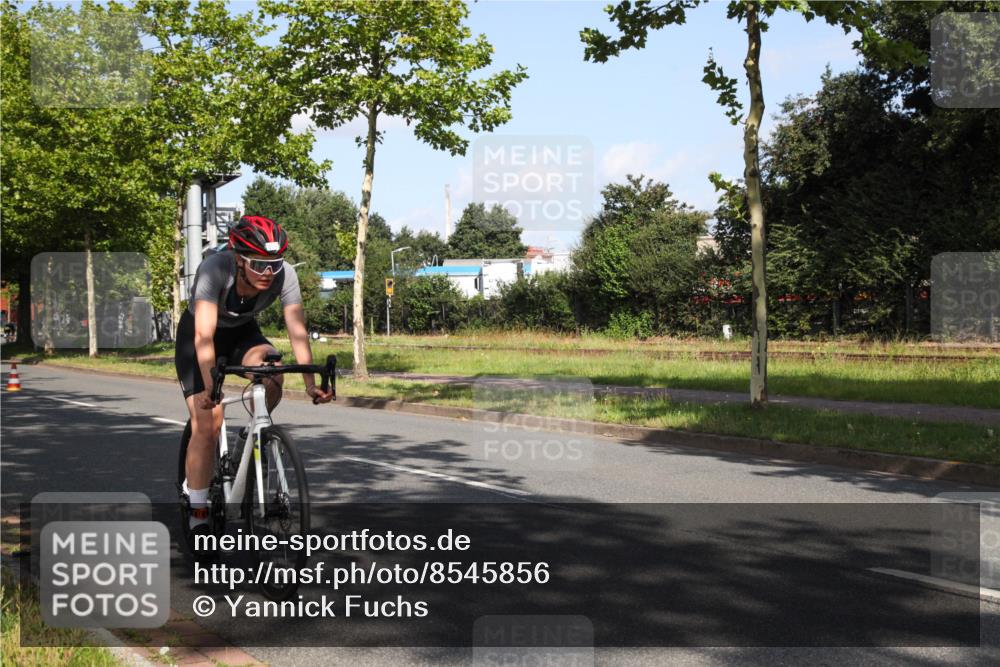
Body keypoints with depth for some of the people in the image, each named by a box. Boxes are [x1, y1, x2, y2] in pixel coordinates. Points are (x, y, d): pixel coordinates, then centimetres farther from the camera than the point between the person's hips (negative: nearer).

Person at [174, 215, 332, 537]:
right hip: (195, 337, -3)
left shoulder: (284, 274, -26)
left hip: (242, 333, 3)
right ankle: (198, 515, -1)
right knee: (207, 424, -13)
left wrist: (311, 383, -37)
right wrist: (209, 386, -53)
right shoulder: (215, 269, -35)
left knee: (272, 373, -31)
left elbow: (297, 329, -27)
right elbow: (204, 334, -42)